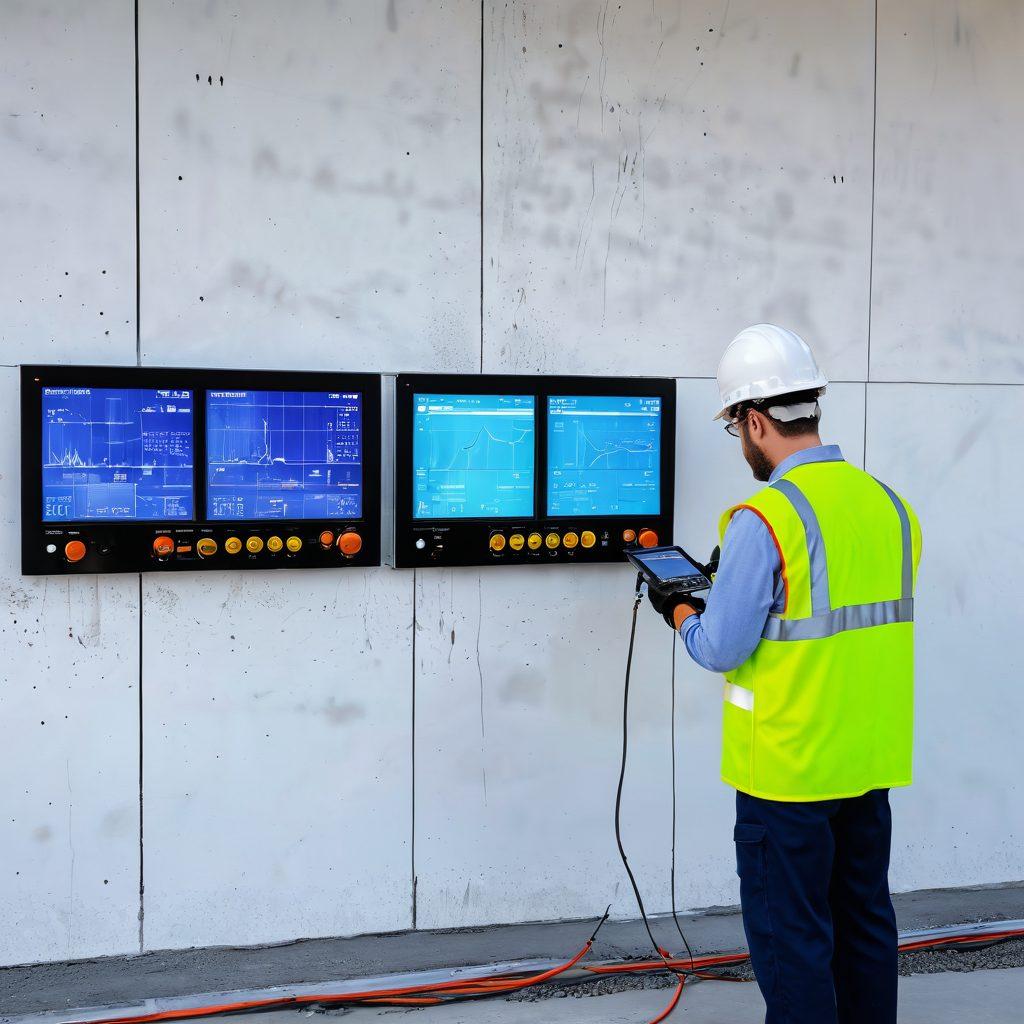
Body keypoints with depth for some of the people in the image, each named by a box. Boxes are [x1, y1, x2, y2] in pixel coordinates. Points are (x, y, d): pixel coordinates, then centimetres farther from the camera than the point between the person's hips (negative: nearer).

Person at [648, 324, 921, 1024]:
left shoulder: (764, 519, -19)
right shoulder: (889, 505, 3)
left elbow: (721, 651, -17)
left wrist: (680, 613, 3)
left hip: (790, 770, -7)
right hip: (874, 761, 7)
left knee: (790, 937, 6)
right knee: (865, 919, 20)